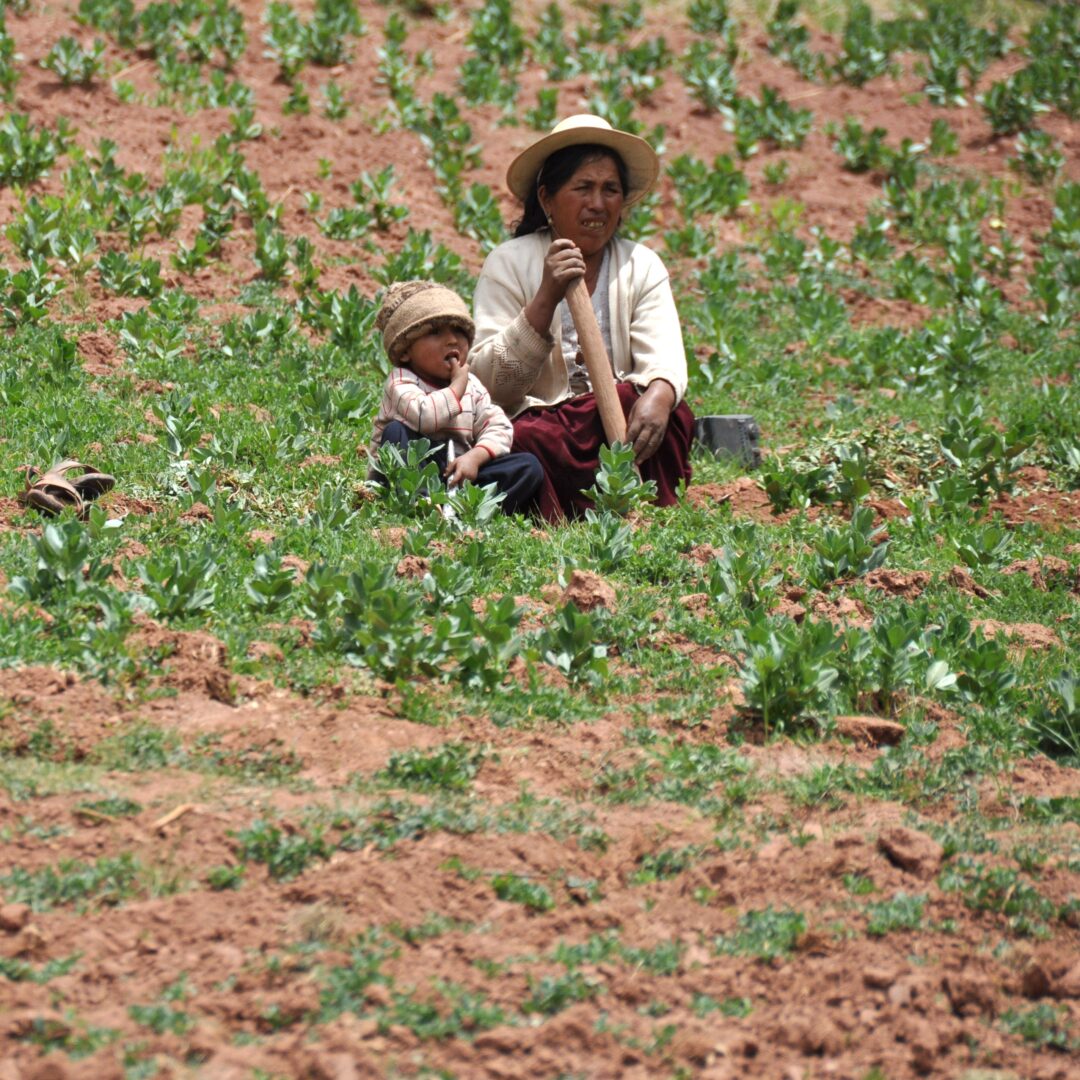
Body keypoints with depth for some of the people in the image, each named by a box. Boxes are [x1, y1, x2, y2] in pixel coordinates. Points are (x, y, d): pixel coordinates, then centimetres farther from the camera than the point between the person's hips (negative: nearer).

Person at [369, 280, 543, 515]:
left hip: (457, 475, 4)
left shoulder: (472, 386, 11)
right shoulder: (401, 382, -7)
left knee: (528, 467, -12)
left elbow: (498, 427, 0)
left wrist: (474, 457, -20)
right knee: (396, 432, -29)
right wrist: (456, 387, -15)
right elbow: (422, 416, -30)